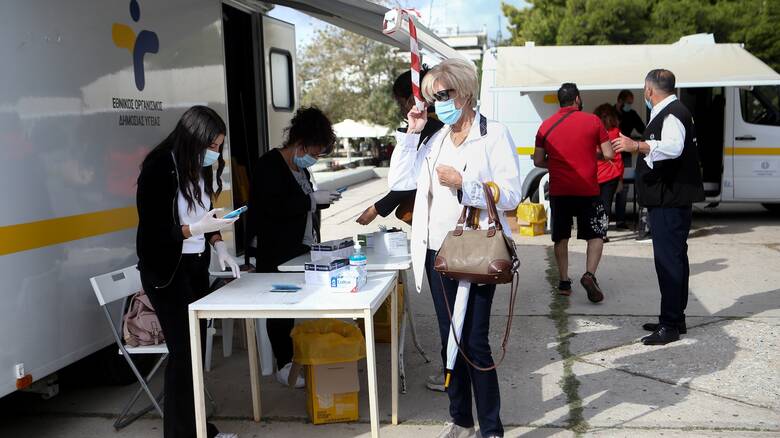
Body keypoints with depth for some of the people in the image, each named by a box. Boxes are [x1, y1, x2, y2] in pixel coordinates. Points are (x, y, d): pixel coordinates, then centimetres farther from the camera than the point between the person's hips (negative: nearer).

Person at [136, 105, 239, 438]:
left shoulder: (200, 167, 2)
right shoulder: (159, 170, -18)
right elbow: (153, 232, -17)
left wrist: (219, 247, 0)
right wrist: (197, 229, -26)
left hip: (196, 265, 7)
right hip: (166, 271, -7)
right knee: (183, 351, -6)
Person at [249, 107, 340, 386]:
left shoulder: (300, 167, 16)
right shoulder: (269, 165, -12)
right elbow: (275, 207, -24)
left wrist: (323, 200, 9)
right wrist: (312, 199, -22)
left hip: (303, 250, 8)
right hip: (279, 255, -8)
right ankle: (285, 367, 7)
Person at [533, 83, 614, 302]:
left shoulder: (546, 125, 3)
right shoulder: (593, 121, -2)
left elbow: (538, 161, 5)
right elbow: (609, 155, -3)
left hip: (558, 191, 2)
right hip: (587, 190, -2)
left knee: (561, 237, 14)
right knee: (596, 234, 9)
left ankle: (564, 282, 16)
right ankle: (590, 274, -10)